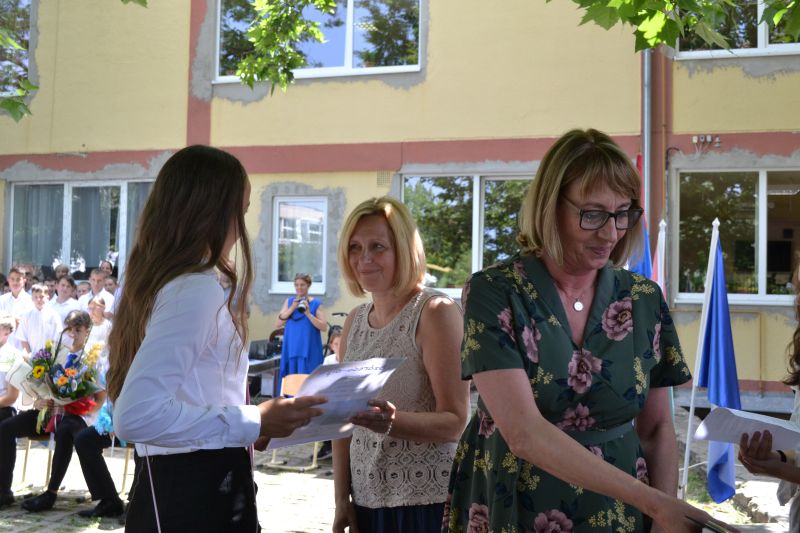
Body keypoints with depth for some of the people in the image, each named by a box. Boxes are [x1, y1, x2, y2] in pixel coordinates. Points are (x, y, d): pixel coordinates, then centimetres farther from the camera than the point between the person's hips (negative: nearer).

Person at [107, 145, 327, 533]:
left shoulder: (154, 283, 11)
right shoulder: (198, 289, -18)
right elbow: (136, 416, -28)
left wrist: (249, 424, 15)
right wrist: (254, 421, -21)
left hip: (169, 486, 9)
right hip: (200, 496, -9)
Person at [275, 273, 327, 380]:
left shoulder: (316, 303, 0)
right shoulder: (289, 301, 10)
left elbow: (324, 327, -7)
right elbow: (277, 324, 2)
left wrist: (308, 314, -18)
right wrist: (292, 308, -8)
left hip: (309, 351, -3)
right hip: (291, 349, 3)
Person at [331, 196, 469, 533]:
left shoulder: (434, 312, -12)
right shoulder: (355, 321, 6)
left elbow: (455, 422, -15)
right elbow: (343, 417, 10)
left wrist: (393, 422, -30)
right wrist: (342, 499, 7)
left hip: (426, 504, -5)